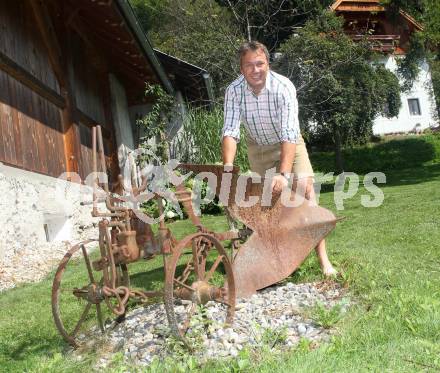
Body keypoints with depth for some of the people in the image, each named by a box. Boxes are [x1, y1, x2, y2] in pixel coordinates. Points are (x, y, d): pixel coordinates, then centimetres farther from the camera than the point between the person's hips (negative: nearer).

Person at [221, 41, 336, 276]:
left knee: (305, 188, -17)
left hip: (289, 144, -3)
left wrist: (284, 173, -49)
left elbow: (289, 133, -39)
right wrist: (228, 168, -42)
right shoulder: (234, 91, -22)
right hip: (258, 147, 3)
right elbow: (230, 131, -27)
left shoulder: (283, 87, -31)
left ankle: (322, 258, -16)